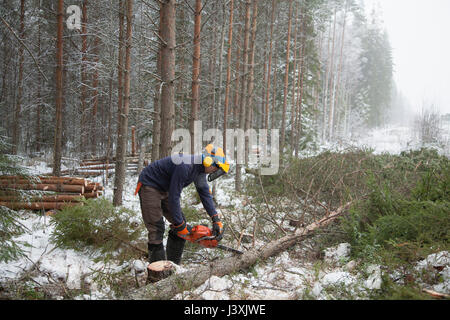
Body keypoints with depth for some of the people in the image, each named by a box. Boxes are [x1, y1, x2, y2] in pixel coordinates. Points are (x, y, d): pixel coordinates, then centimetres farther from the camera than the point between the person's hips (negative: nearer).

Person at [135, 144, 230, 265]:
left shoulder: (200, 169, -3)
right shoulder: (185, 167, -33)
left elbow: (205, 194, 1)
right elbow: (174, 197, -31)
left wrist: (216, 220, -5)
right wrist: (180, 225, -24)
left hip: (164, 189, 10)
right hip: (149, 186, -10)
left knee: (181, 223, 5)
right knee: (157, 230, -14)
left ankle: (173, 265, 12)